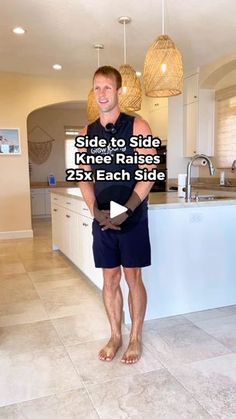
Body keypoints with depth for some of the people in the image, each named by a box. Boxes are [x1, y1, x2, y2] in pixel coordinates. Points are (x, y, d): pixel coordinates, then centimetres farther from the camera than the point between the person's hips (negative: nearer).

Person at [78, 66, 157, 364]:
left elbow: (149, 173, -10)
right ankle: (115, 336, 28)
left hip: (133, 218, -3)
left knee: (133, 278, 6)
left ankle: (135, 338, 24)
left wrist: (126, 211, -17)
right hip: (102, 219, 4)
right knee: (110, 279, 11)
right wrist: (96, 211, -9)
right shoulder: (87, 134, 8)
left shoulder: (136, 126, -4)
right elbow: (84, 177, 6)